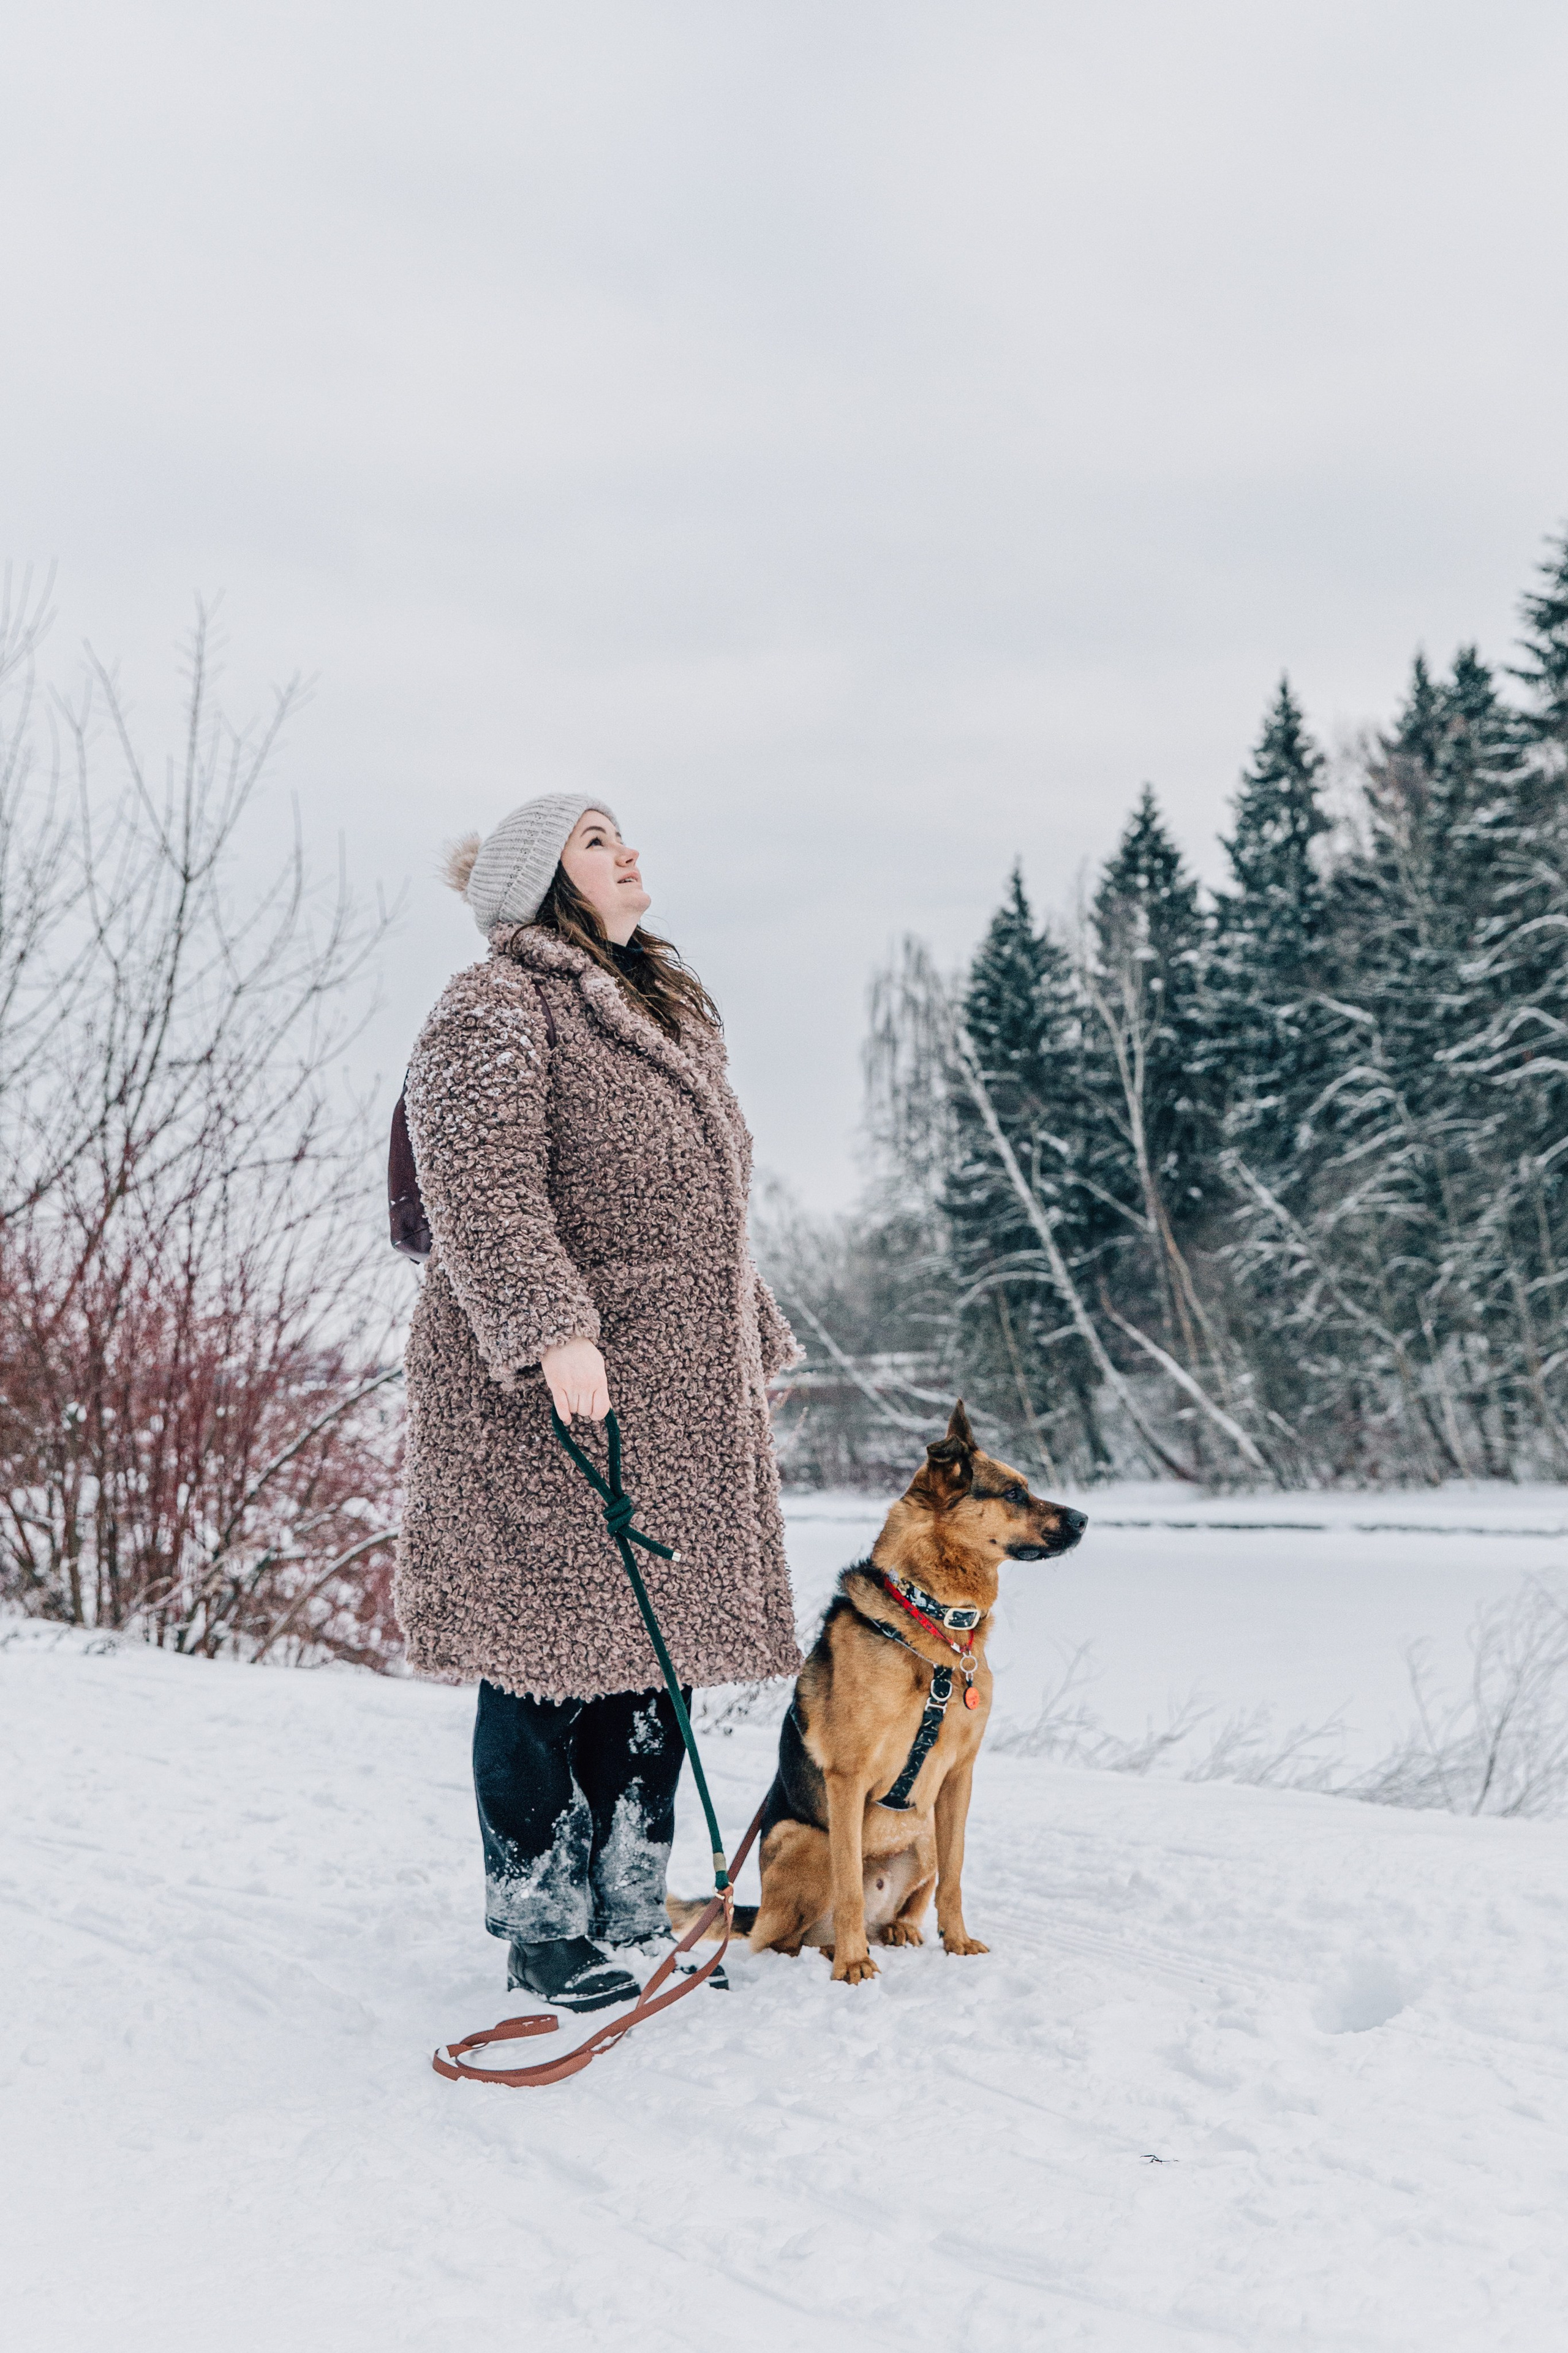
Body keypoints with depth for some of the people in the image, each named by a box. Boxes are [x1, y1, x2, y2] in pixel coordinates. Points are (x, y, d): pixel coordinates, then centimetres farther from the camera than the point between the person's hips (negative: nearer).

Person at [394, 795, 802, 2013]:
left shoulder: (666, 1012, 22)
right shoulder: (493, 1012, -6)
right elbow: (480, 1189, -19)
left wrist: (758, 1340, 25)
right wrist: (550, 1327, -29)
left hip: (681, 1400, 9)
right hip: (548, 1394, -8)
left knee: (655, 1644, 10)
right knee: (554, 1643, -3)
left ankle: (630, 1906, 21)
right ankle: (540, 1923, 10)